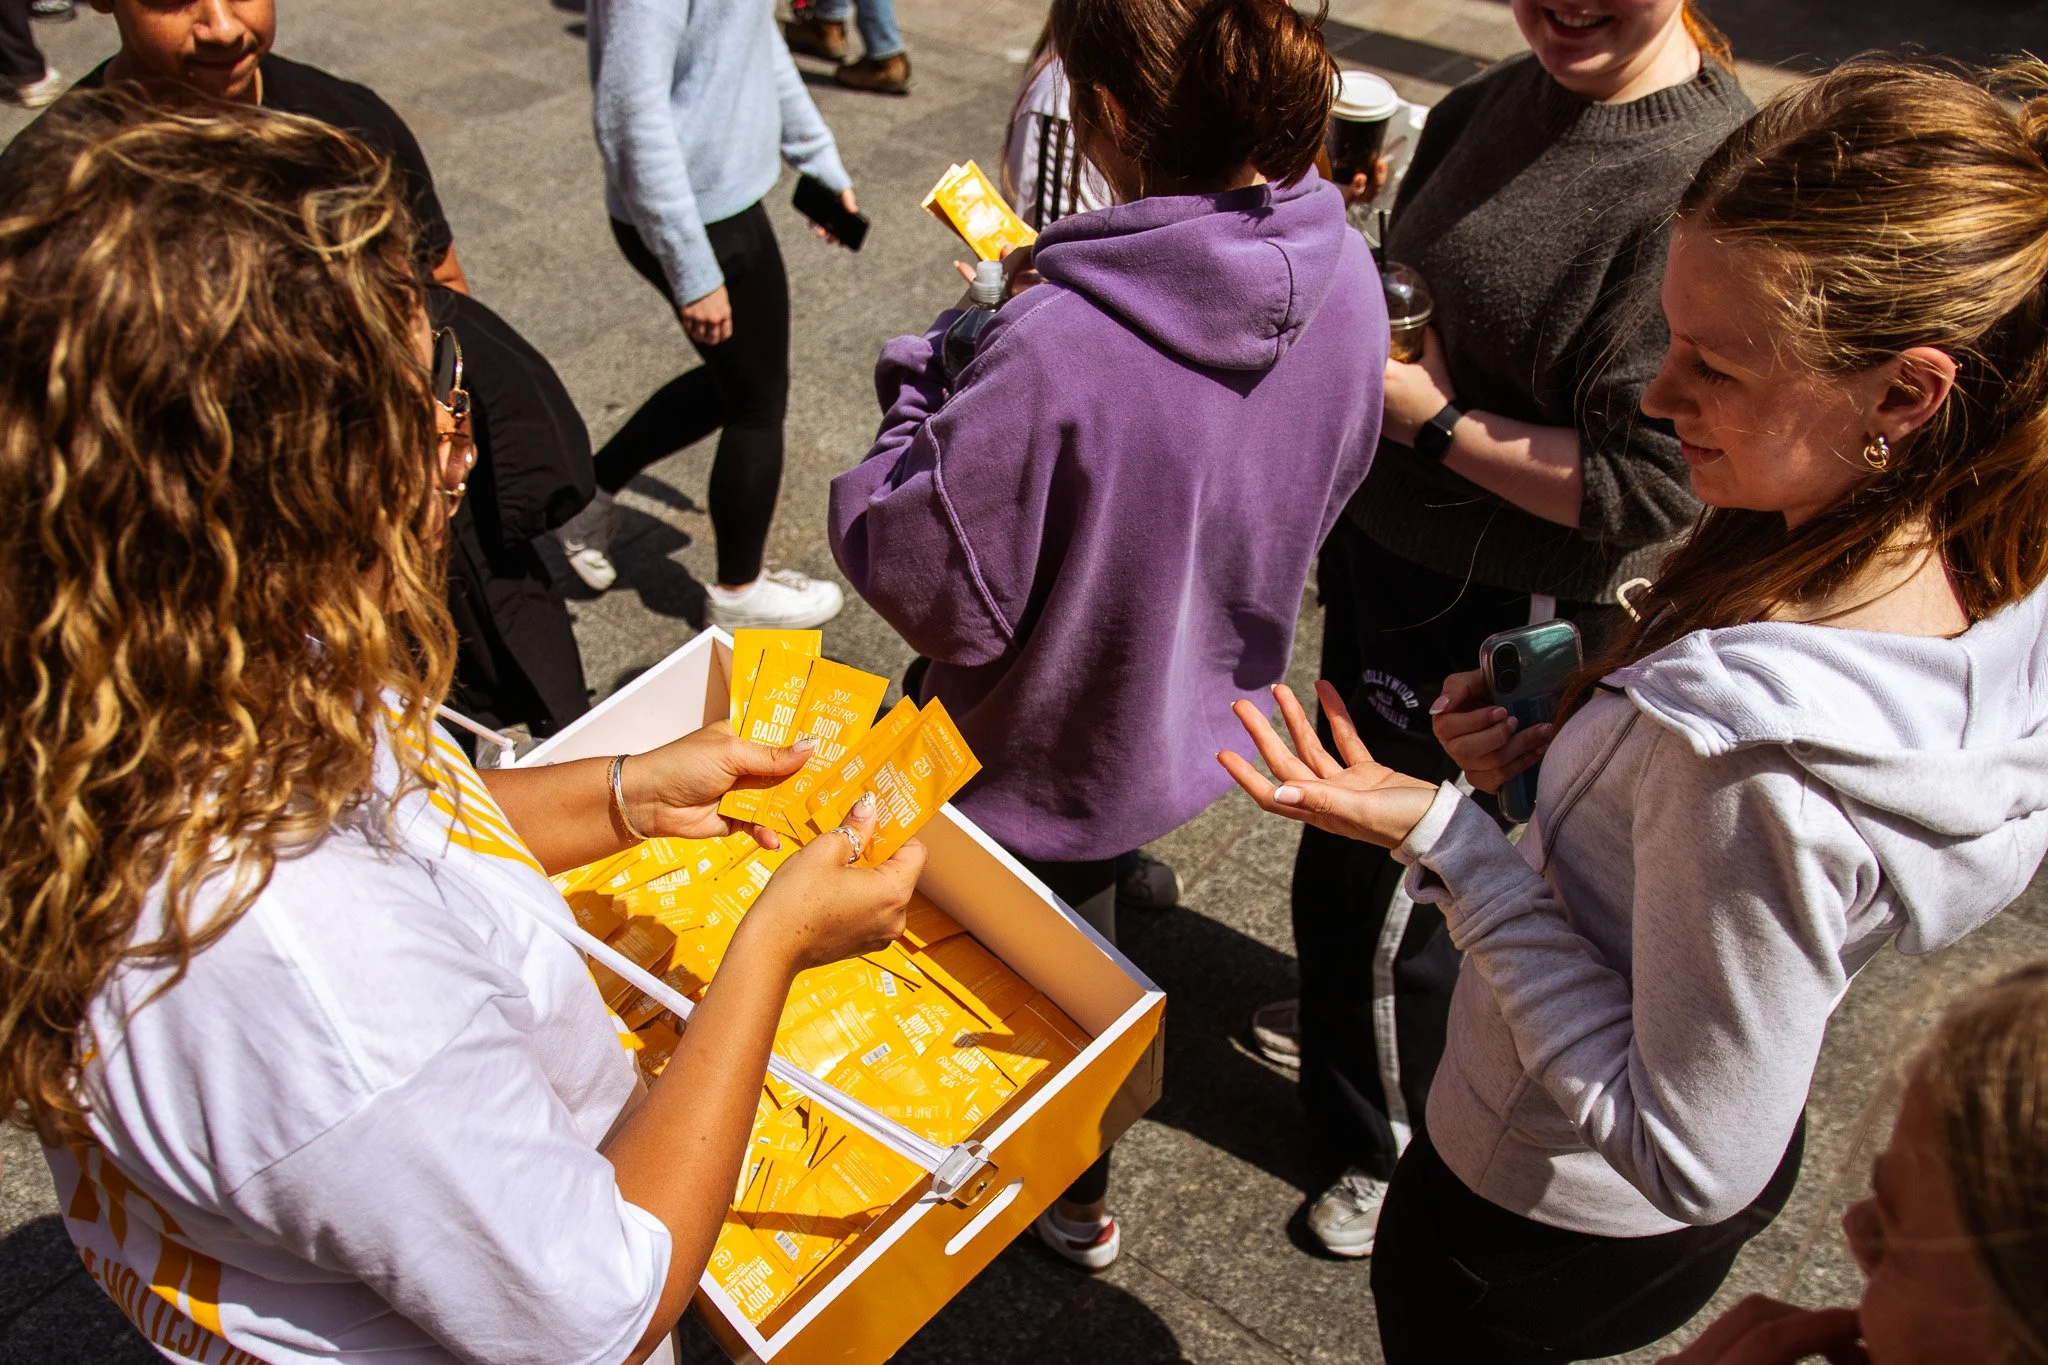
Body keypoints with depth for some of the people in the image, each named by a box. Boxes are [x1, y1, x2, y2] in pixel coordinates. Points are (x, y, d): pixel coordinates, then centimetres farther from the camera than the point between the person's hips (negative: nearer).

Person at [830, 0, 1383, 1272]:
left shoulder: (1057, 352, -38)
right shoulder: (1345, 278, -15)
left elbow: (920, 571, -28)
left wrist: (941, 367, -16)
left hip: (1073, 752, -7)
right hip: (1216, 707, 7)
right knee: (1098, 916, 34)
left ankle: (1070, 1201, 51)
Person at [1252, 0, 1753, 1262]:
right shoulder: (1488, 108, 1)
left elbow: (1646, 486, -26)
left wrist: (1422, 408, -23)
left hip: (1504, 621, -8)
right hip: (1383, 551, 8)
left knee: (1377, 881, 8)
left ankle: (1399, 1144, 38)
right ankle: (1352, 1019, 58)